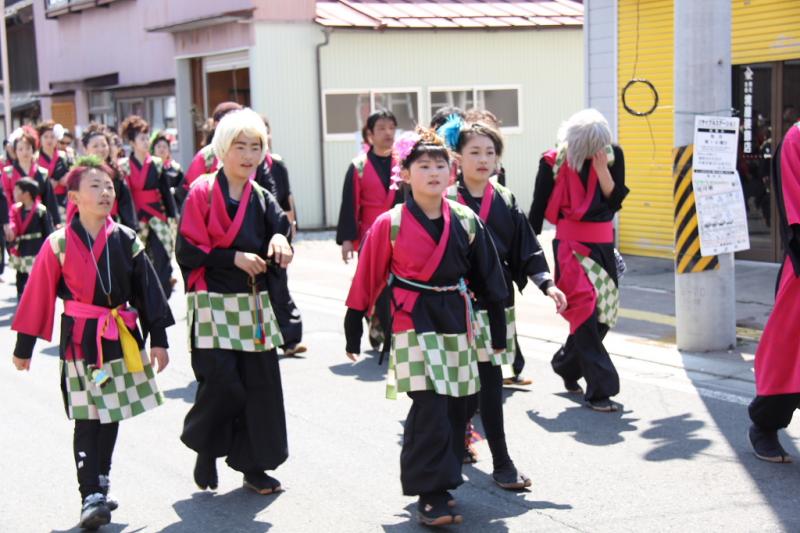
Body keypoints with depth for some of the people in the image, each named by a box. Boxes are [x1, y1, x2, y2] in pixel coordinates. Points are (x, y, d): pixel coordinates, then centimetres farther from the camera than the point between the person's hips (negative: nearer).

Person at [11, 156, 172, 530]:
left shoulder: (126, 241, 1)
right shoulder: (58, 245, -7)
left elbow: (148, 290, 4)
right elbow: (37, 297, -2)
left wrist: (158, 338, 1)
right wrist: (23, 346, 2)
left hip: (122, 339, 4)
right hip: (81, 340, -4)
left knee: (111, 417, 13)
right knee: (87, 420, -6)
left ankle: (99, 486, 28)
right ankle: (91, 497, -5)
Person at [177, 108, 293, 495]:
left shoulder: (262, 199, 9)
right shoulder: (202, 193, -5)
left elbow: (279, 239, 7)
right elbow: (188, 251, -9)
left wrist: (279, 239, -16)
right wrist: (234, 258, -16)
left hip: (254, 304, 5)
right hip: (214, 306, -5)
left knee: (260, 384, 4)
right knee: (221, 384, -11)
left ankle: (254, 466, 17)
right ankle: (205, 448, 17)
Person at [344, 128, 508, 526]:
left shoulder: (467, 222, 2)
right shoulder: (389, 225, -7)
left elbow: (488, 279, 10)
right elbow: (367, 279, -1)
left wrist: (498, 328, 12)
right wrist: (353, 328, 2)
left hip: (456, 321, 4)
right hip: (413, 323, -4)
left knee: (454, 408, 8)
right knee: (430, 408, -12)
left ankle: (441, 483, 26)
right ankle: (431, 496, -3)